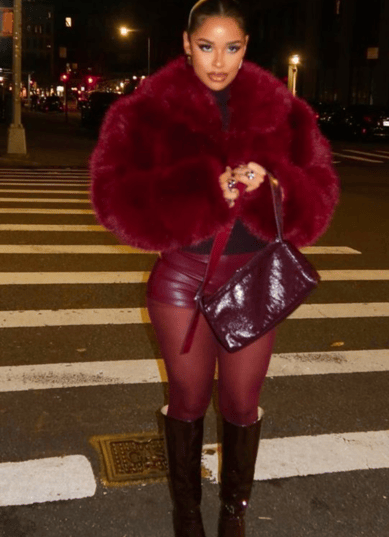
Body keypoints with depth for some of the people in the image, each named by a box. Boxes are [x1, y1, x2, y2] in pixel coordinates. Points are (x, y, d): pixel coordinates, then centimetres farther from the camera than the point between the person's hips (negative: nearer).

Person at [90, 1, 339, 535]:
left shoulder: (281, 109, 0)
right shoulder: (149, 111, -6)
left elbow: (320, 189, 0)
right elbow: (115, 194, -14)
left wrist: (273, 187, -22)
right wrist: (202, 190, -25)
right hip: (182, 276, -1)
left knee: (242, 404, 13)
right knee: (188, 399, 15)